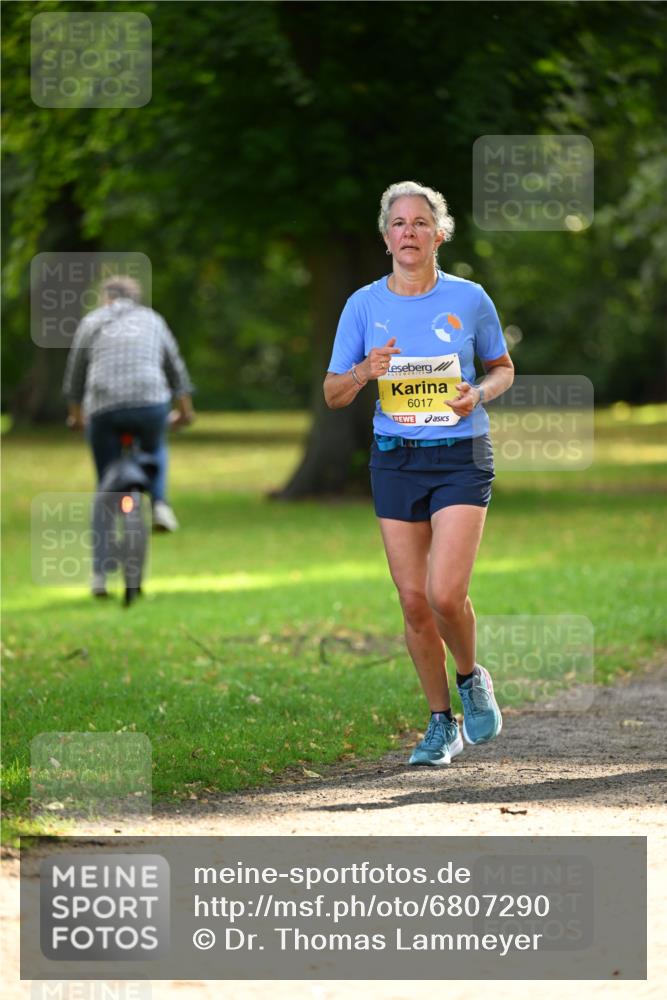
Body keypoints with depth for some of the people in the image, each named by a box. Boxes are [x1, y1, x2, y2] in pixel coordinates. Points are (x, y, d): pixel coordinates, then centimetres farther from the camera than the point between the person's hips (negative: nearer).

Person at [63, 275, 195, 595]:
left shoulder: (91, 322, 15)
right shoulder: (152, 320, 18)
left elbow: (75, 376, 20)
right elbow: (176, 370, 24)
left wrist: (76, 414, 35)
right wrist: (185, 410, 37)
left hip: (103, 409, -1)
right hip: (150, 402, 1)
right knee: (154, 449, 35)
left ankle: (100, 573, 8)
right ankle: (159, 505, 10)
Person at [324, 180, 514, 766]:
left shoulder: (469, 299, 0)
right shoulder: (364, 305, 3)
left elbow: (503, 368, 13)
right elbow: (333, 394, 8)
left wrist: (480, 393, -8)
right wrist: (364, 372, -14)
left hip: (462, 458, -2)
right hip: (395, 460, 2)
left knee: (446, 593, -16)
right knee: (414, 599, 2)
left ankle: (472, 677, 15)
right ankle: (441, 724, 16)